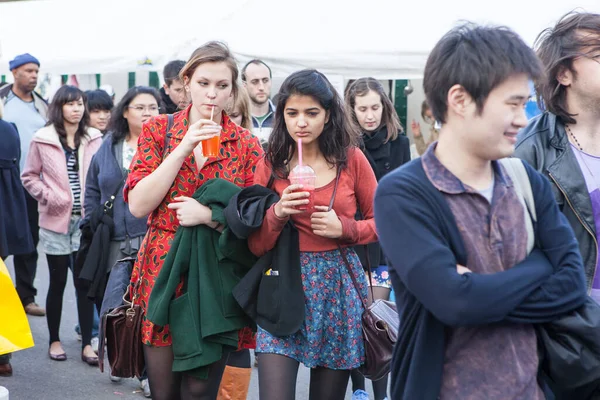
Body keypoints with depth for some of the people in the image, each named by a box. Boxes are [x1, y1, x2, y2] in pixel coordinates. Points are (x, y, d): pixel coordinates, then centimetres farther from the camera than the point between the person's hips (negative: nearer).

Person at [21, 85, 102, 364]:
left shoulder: (94, 139, 0)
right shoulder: (42, 140, -3)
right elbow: (29, 176, 4)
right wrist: (48, 197, -9)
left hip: (85, 219, 1)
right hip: (56, 221, -1)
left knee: (84, 281, 2)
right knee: (58, 281, 9)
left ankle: (87, 343, 10)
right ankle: (54, 340, 24)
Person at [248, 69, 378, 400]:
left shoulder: (352, 159, 0)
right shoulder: (270, 164, 0)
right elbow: (256, 247, 0)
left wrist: (344, 228, -10)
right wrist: (277, 214, -18)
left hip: (338, 285, 1)